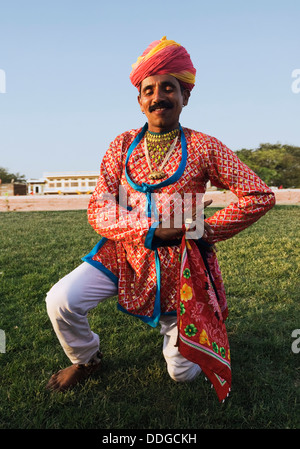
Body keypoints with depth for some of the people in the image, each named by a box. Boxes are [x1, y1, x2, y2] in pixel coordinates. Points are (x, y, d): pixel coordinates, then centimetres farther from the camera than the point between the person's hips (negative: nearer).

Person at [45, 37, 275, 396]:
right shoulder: (123, 145, 0)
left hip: (179, 263, -1)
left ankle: (173, 327, 41)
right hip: (124, 254, 2)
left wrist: (204, 230, -10)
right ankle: (86, 359, 16)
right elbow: (98, 210, -7)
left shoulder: (203, 147, -6)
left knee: (183, 373, 5)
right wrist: (150, 229, -20)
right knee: (60, 302, -19)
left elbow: (260, 196, -5)